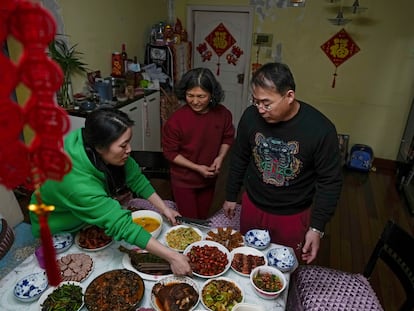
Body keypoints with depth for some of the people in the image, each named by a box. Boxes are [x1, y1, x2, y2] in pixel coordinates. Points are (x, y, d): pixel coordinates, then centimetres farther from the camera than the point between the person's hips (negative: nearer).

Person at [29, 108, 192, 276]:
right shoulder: (77, 181, -45)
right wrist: (172, 256, -46)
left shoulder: (107, 152, -28)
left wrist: (164, 208, -20)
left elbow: (136, 178, -14)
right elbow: (121, 225, -47)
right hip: (57, 231, -4)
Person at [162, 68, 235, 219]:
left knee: (203, 219, 24)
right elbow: (170, 153, -15)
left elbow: (228, 138, 4)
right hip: (183, 181, -3)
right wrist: (197, 168, -21)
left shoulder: (223, 114, -13)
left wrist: (220, 157, -14)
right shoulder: (176, 120, -24)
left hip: (209, 179, 4)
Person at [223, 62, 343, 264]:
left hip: (293, 216, -2)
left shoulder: (320, 129, -24)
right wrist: (231, 196, 9)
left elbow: (330, 182, -14)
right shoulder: (251, 116, -14)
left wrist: (317, 228, -13)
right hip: (252, 206, 3)